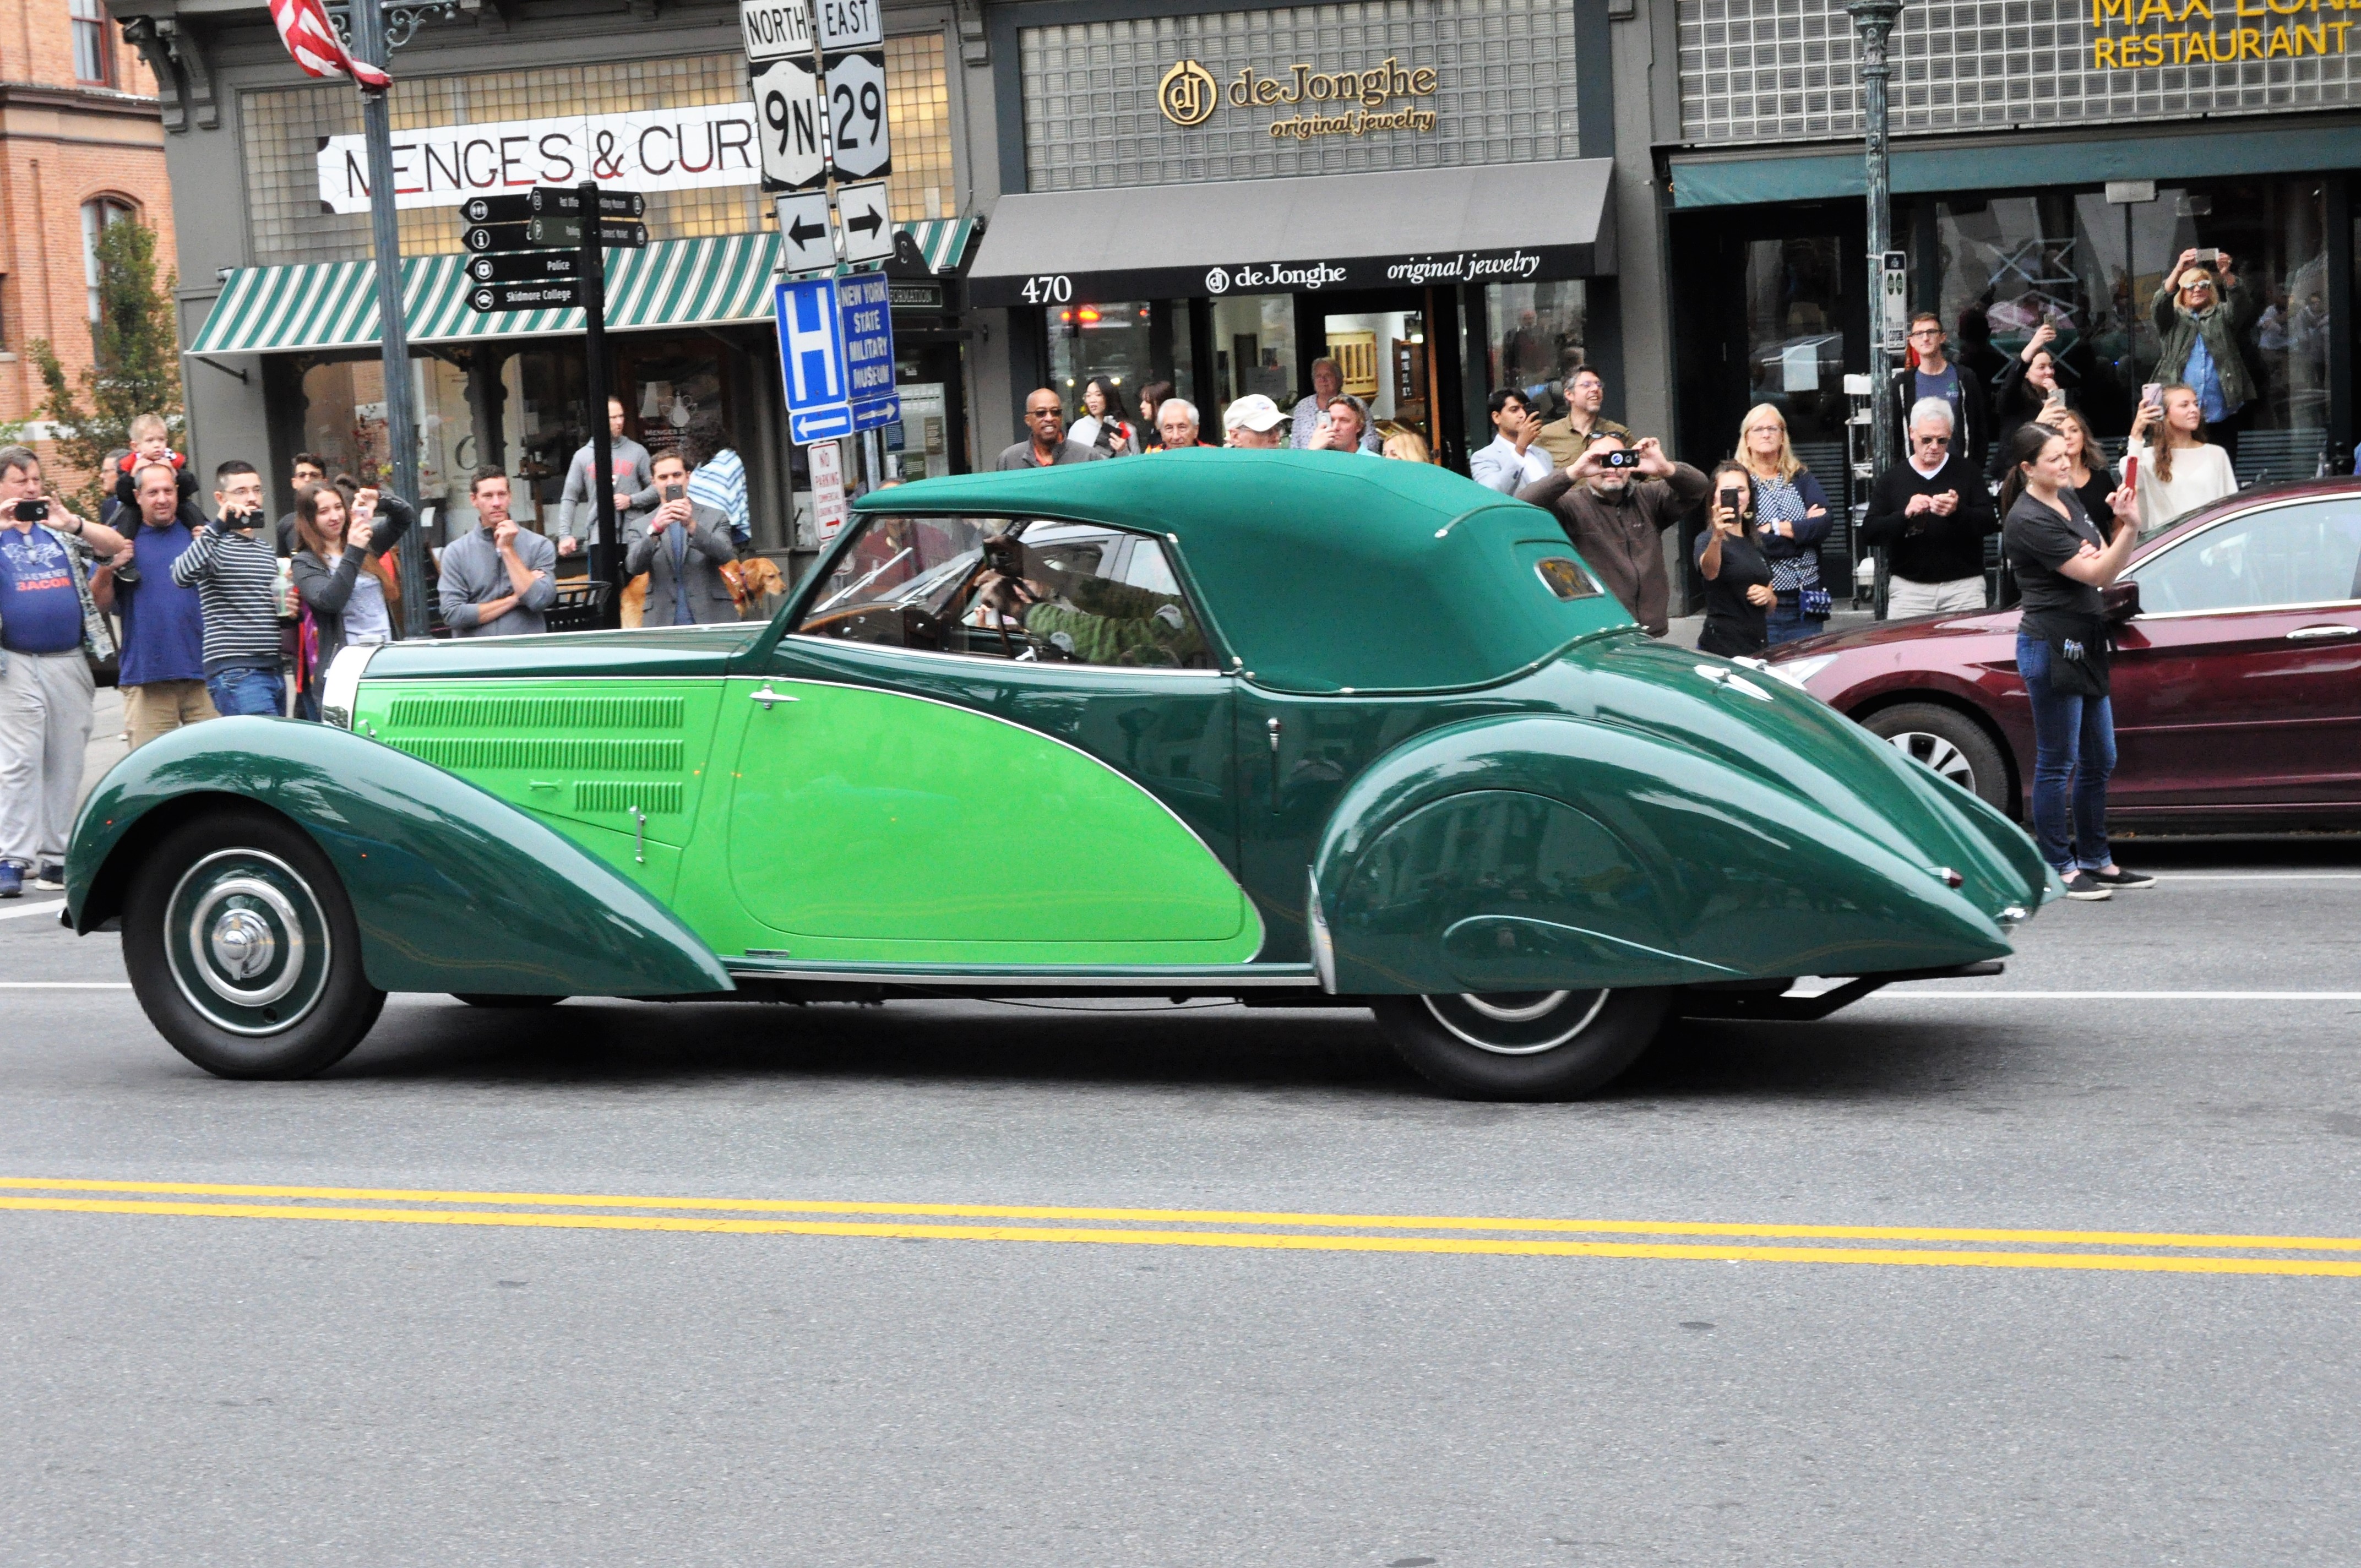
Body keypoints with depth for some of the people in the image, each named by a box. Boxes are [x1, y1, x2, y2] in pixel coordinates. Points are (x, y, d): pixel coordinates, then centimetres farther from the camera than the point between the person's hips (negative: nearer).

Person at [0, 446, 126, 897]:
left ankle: (56, 857, 10)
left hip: (70, 661, 4)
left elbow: (115, 546, 8)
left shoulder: (61, 528, 15)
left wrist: (70, 522, -7)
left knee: (66, 765, 5)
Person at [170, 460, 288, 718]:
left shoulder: (267, 549, 21)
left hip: (273, 670, 8)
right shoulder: (214, 543, -4)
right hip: (234, 671, -8)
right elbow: (182, 576, -24)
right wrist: (218, 527, -28)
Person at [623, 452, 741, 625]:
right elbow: (633, 567, -5)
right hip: (663, 627, 1)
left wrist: (691, 526, -23)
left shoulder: (715, 518, 9)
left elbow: (726, 556, -8)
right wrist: (655, 529, -22)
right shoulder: (640, 526, 11)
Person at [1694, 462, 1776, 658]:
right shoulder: (1707, 539, -6)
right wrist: (1717, 538, -49)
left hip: (1758, 648, 6)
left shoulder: (1757, 545, 15)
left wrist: (1768, 596, 0)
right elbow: (1709, 572, -31)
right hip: (1721, 648, -6)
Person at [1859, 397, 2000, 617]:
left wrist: (1958, 512, -21)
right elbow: (1868, 533, 0)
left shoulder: (1967, 473, 7)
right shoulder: (1891, 479, 8)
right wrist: (1905, 514, -17)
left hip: (1963, 585, 0)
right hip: (1909, 588, 0)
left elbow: (1991, 524, -1)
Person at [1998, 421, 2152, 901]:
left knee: (2099, 761, 15)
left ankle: (2096, 861, 25)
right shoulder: (2029, 520, -16)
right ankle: (2060, 869, 5)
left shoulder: (2068, 499, 11)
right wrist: (2130, 528, -29)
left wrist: (2125, 525, -5)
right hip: (2050, 646, -9)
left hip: (2083, 645, 9)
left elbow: (2109, 565, 12)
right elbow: (2096, 573, -18)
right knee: (2057, 764, -2)